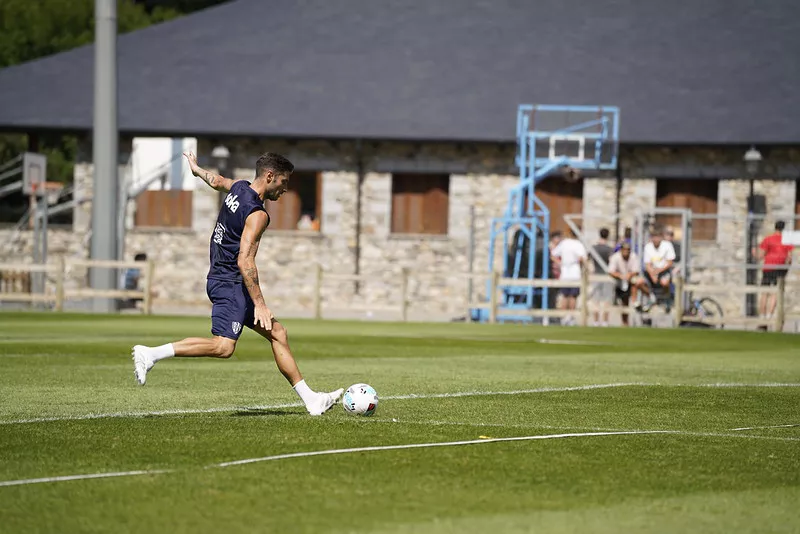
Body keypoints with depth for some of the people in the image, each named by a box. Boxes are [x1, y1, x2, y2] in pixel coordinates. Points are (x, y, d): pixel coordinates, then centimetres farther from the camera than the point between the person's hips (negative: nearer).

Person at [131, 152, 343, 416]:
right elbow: (244, 261, -25)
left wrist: (196, 169, 55)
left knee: (277, 333, 10)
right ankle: (151, 354, -21)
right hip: (230, 283, -11)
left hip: (223, 281, 11)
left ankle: (310, 399, 10)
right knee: (223, 346, -23)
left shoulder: (239, 187, 9)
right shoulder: (257, 214, -18)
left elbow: (217, 181, 33)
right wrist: (259, 304, -25)